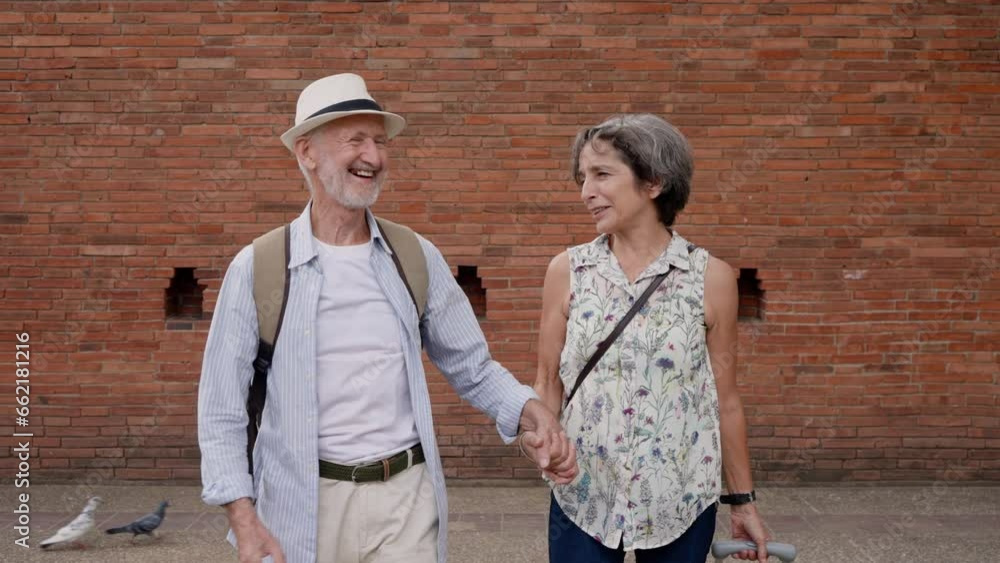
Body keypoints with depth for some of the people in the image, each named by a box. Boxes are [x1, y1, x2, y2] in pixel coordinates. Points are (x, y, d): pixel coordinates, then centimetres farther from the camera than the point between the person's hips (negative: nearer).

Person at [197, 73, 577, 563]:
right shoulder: (257, 268, -5)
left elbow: (472, 367, 8)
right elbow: (223, 409, -3)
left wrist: (530, 412, -11)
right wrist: (244, 520, -13)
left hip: (406, 497, 2)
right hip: (306, 506, -1)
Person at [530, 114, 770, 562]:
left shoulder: (711, 277, -4)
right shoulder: (567, 271, 0)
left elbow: (725, 400, 3)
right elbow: (548, 386, 5)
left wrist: (742, 502, 7)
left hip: (681, 502, -1)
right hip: (581, 497, 1)